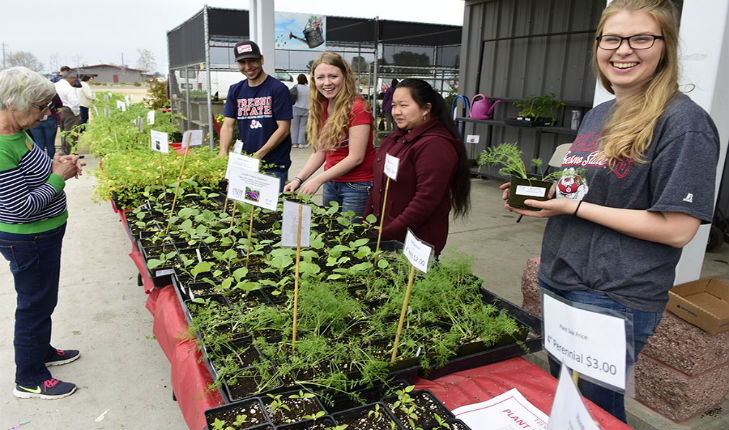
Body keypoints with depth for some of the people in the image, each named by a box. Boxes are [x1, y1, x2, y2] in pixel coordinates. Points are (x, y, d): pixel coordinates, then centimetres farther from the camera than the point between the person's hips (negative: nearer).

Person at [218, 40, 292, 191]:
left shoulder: (278, 88, -6)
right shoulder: (235, 90, 12)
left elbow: (283, 129, -11)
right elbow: (228, 125, 7)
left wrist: (259, 154, -16)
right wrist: (223, 153, -10)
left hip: (274, 166, -5)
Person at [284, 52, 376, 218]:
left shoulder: (357, 108, -16)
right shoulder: (321, 107, 7)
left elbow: (356, 157, -18)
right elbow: (320, 151, 9)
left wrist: (318, 180, -17)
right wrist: (298, 179, -3)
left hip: (357, 185, -7)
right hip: (331, 183, 7)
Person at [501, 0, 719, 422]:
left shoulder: (684, 121, -14)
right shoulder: (597, 115, 10)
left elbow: (677, 228, -19)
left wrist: (575, 206, -19)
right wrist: (538, 198, 1)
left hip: (616, 300, -8)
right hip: (557, 282, 8)